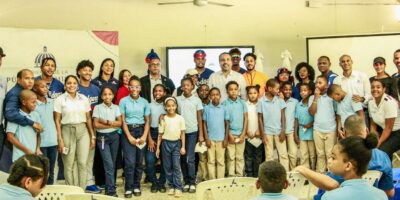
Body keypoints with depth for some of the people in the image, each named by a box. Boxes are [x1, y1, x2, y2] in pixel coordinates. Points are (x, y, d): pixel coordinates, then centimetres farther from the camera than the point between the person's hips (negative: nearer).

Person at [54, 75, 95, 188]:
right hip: (67, 131, -2)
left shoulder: (84, 99, 7)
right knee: (68, 165, 5)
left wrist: (92, 136, 8)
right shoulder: (60, 100, -1)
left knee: (83, 163, -2)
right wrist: (60, 139, -9)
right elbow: (57, 121, -3)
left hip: (83, 131, 2)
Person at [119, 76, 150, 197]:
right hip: (128, 131, -2)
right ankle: (128, 188, 3)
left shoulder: (144, 102, 4)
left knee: (139, 161, 6)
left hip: (141, 131, 3)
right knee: (130, 162, -7)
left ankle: (136, 186, 17)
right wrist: (129, 136, -10)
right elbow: (123, 121, -3)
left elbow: (147, 121, 6)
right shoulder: (123, 101, -2)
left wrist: (144, 136, -6)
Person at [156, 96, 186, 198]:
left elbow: (182, 133, 0)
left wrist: (183, 147, -3)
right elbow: (160, 134, 2)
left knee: (176, 166, -4)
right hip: (166, 143, 1)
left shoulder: (180, 118, -4)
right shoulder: (163, 119, -2)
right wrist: (158, 147, 1)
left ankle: (178, 188, 2)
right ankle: (171, 186, 19)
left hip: (176, 143, -1)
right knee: (167, 166, 7)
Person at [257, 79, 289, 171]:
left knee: (283, 154, 3)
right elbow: (260, 119, -2)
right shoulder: (261, 101, -6)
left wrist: (283, 131, -4)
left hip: (279, 131, 2)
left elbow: (283, 116, 4)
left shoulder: (280, 100, 1)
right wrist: (262, 134, -5)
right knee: (269, 156, 7)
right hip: (267, 132, -2)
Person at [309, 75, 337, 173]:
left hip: (331, 130, -2)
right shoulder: (312, 97, 7)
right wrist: (316, 97, -8)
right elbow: (311, 112, -3)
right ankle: (320, 173, 16)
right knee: (320, 154, 9)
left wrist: (338, 128, -3)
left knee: (330, 154, 2)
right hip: (317, 130, 2)